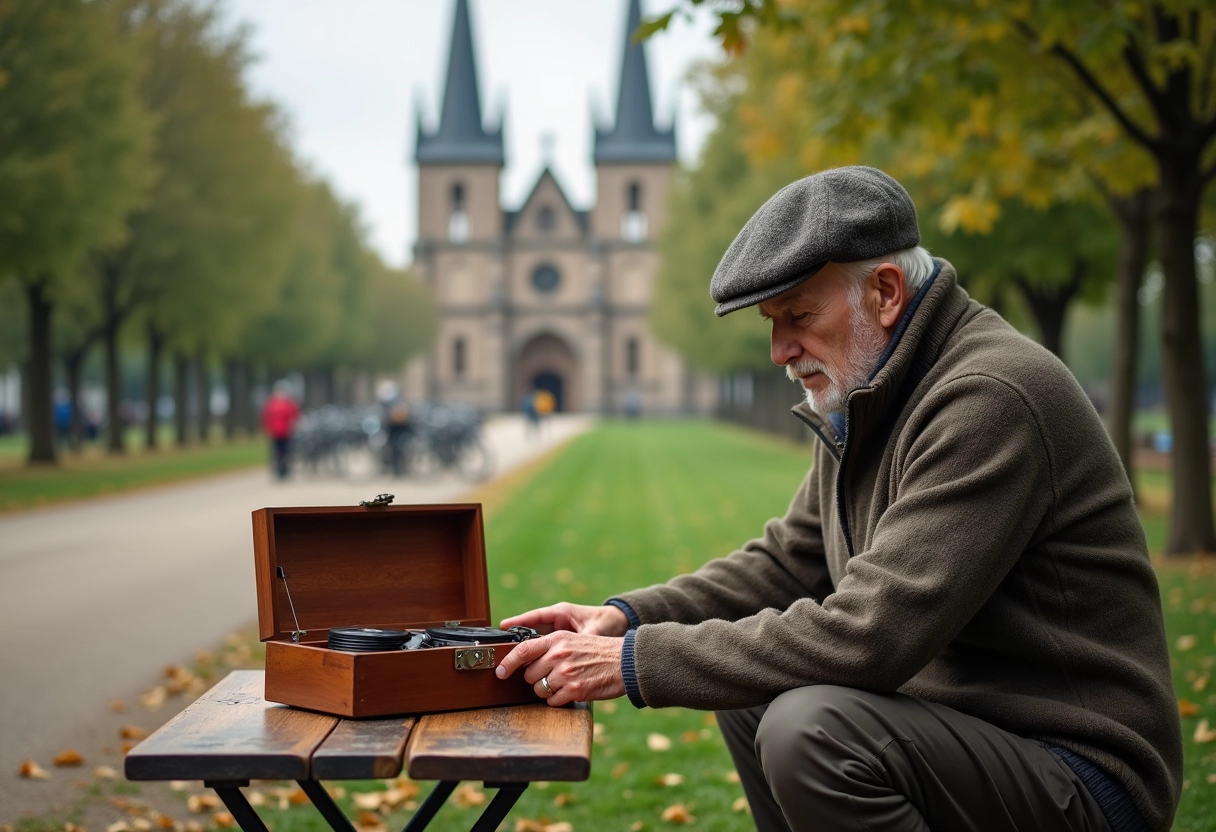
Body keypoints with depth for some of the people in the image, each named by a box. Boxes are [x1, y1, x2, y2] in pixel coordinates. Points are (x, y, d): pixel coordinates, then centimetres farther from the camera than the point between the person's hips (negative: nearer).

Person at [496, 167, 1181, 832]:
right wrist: (629, 616, 1)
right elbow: (786, 562, 16)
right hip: (962, 721, 10)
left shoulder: (989, 398, -23)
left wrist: (636, 663, -23)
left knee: (809, 727, -29)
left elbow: (866, 636, -28)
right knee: (746, 692, 13)